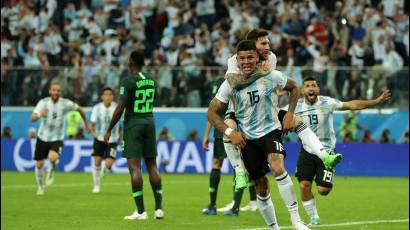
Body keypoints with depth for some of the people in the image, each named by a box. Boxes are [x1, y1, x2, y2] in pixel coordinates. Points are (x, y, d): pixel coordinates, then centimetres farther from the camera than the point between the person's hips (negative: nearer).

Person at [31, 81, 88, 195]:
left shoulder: (65, 103, -11)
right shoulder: (43, 102, -12)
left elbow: (79, 109, 7)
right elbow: (32, 118, -23)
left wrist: (86, 124, 15)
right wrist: (40, 114, -45)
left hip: (57, 139, -1)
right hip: (43, 137, 2)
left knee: (53, 157, -29)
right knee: (39, 164, 6)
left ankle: (52, 171, 5)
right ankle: (40, 186, 31)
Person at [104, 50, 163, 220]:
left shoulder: (128, 81, -12)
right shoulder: (151, 81, 9)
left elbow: (120, 108, -14)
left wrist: (109, 130, -7)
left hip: (133, 123, -6)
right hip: (149, 121, 6)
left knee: (134, 166, -6)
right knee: (152, 166, 11)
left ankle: (141, 211, -11)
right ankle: (159, 209, 9)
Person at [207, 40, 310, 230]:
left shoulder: (271, 77, -10)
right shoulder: (230, 84, -10)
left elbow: (293, 88, 10)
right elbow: (211, 112, -4)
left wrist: (289, 114, -2)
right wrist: (230, 132, -16)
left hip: (271, 131, -2)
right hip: (247, 138, 2)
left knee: (278, 168, -30)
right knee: (261, 187, 7)